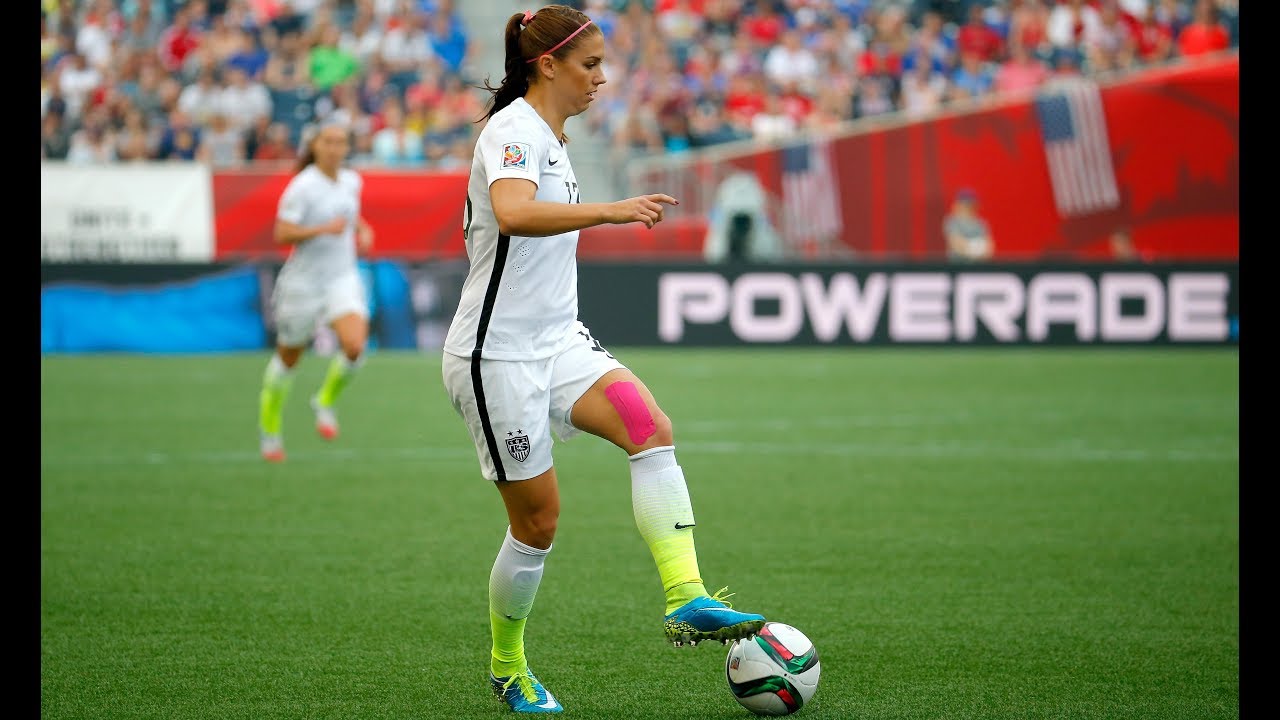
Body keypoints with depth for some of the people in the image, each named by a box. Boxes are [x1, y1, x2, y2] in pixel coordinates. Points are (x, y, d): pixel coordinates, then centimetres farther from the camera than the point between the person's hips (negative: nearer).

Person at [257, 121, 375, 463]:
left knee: (354, 345, -21)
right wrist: (324, 229, -27)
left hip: (343, 277, 4)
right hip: (304, 279, -4)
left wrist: (362, 230, 5)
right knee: (288, 358, 10)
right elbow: (281, 234, -18)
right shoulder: (303, 187, -16)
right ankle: (270, 428, 32)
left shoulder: (352, 181, 4)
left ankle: (325, 401, 7)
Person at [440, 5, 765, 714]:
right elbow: (513, 213, -37)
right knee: (537, 520, -1)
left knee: (651, 428, -18)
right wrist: (610, 211, -45)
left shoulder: (547, 137, 16)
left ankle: (686, 599, -27)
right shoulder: (515, 129, -15)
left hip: (555, 341, 8)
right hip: (495, 356, -8)